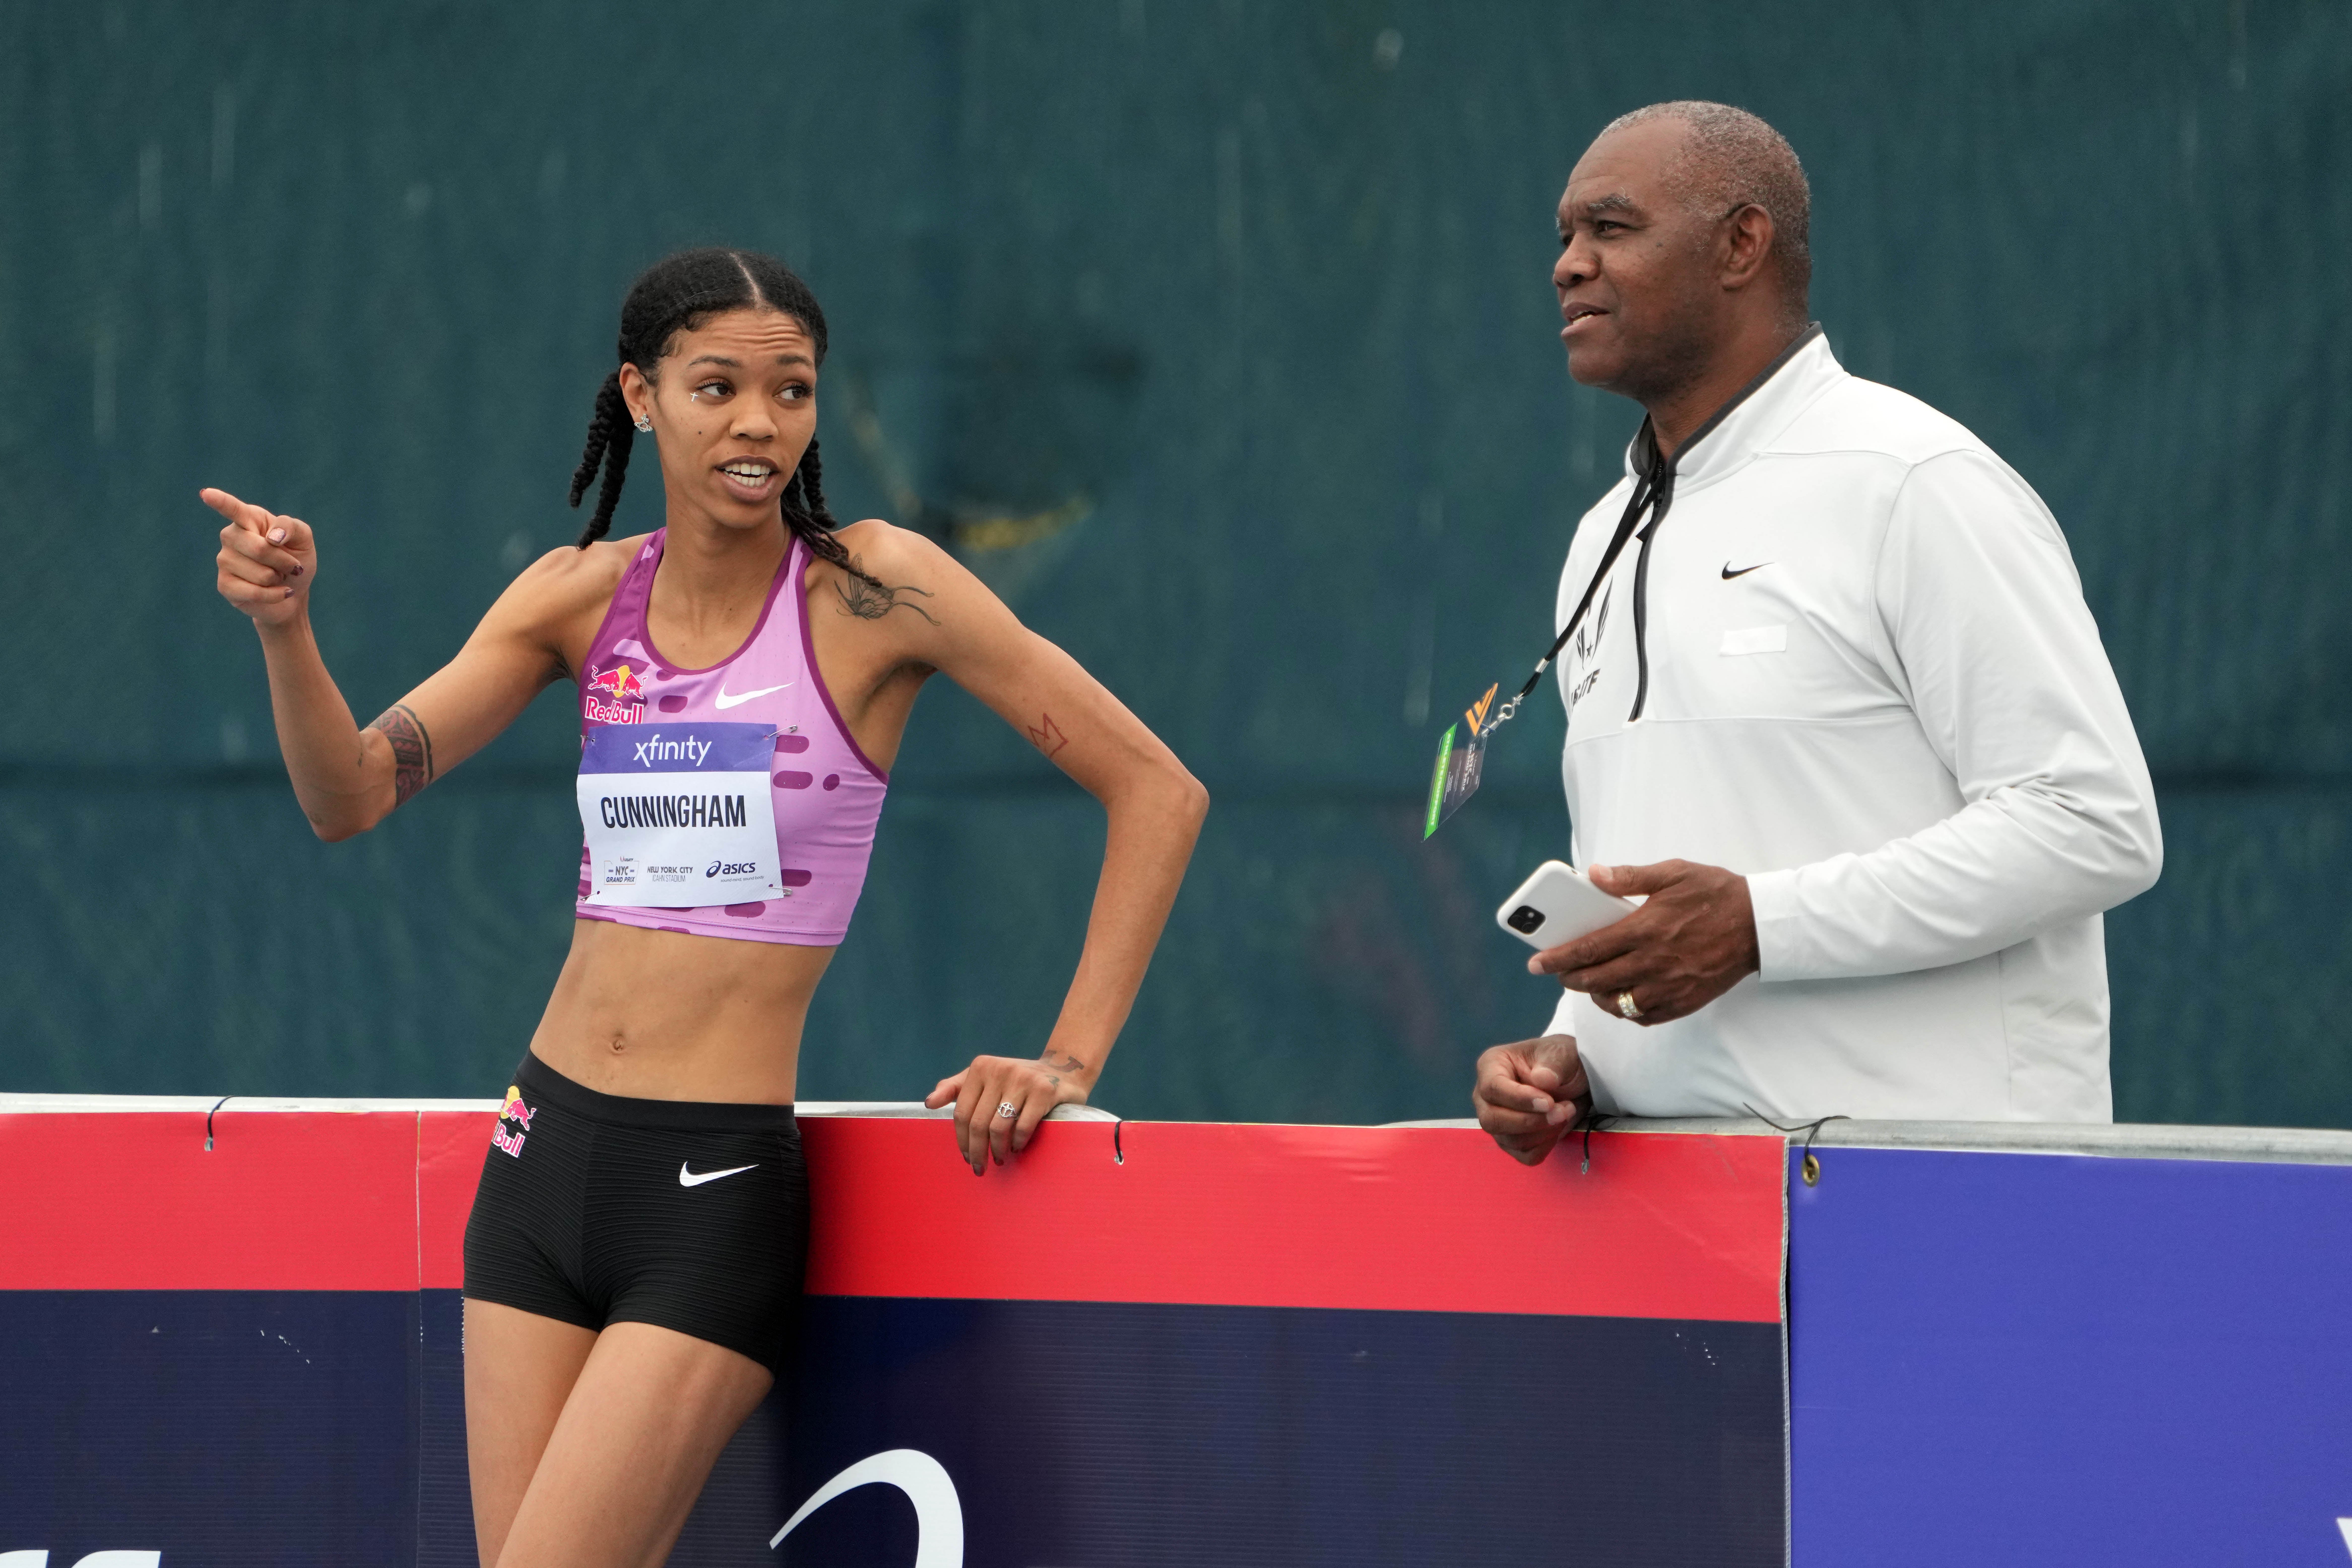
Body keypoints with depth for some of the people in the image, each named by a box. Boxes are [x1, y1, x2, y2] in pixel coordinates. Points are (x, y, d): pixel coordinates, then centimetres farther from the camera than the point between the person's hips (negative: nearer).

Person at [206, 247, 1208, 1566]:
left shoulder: (872, 589, -7)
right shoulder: (585, 595, 7)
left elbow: (1158, 791, -6)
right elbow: (352, 796, 2)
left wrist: (1069, 1063, -11)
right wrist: (283, 623, -16)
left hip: (718, 1186, -6)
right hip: (549, 1150, 6)